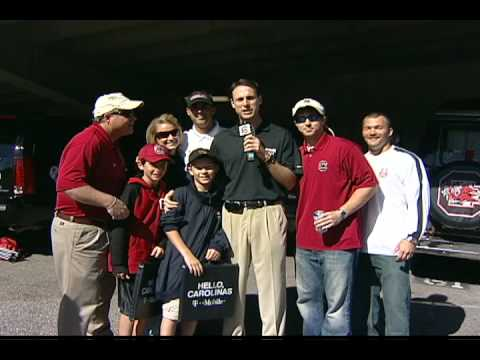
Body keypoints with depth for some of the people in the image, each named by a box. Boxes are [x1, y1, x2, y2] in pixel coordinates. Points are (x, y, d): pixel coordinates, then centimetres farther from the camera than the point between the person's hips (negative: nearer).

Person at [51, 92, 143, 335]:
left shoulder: (111, 145, 16)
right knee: (81, 302, -1)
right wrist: (109, 201, -28)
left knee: (102, 296, 19)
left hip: (101, 229, 10)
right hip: (78, 230, -10)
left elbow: (117, 185, 25)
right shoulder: (88, 141, -16)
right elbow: (68, 183, -27)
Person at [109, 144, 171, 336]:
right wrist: (119, 264, -16)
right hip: (132, 260, -6)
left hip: (151, 259, 6)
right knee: (130, 309, 5)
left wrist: (161, 245, -4)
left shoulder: (163, 191, 6)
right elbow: (119, 226, -15)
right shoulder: (133, 189, -13)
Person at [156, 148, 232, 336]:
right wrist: (188, 255, -16)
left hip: (205, 263, 4)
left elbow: (221, 230, 19)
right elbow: (170, 227, -9)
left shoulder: (220, 198, 9)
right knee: (172, 313, -5)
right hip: (179, 262, -4)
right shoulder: (181, 194, -3)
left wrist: (218, 248, 1)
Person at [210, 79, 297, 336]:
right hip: (232, 215, 2)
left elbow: (290, 182, 2)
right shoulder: (221, 139, 13)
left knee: (271, 284, -2)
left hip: (269, 214, -2)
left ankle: (273, 332, 9)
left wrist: (265, 156, -9)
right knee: (232, 283, 5)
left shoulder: (280, 136, 6)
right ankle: (233, 331, 19)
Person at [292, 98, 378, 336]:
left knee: (337, 307, 1)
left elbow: (369, 184, -9)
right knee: (307, 303, 17)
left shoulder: (344, 148, -7)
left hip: (339, 241, -6)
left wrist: (341, 214, -15)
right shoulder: (298, 154, 12)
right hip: (305, 243, 7)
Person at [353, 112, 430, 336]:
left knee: (396, 304, -6)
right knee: (364, 305, 13)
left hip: (394, 249, -6)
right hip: (361, 249, 6)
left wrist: (412, 237, -13)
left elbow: (419, 200, -6)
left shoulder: (407, 160, 1)